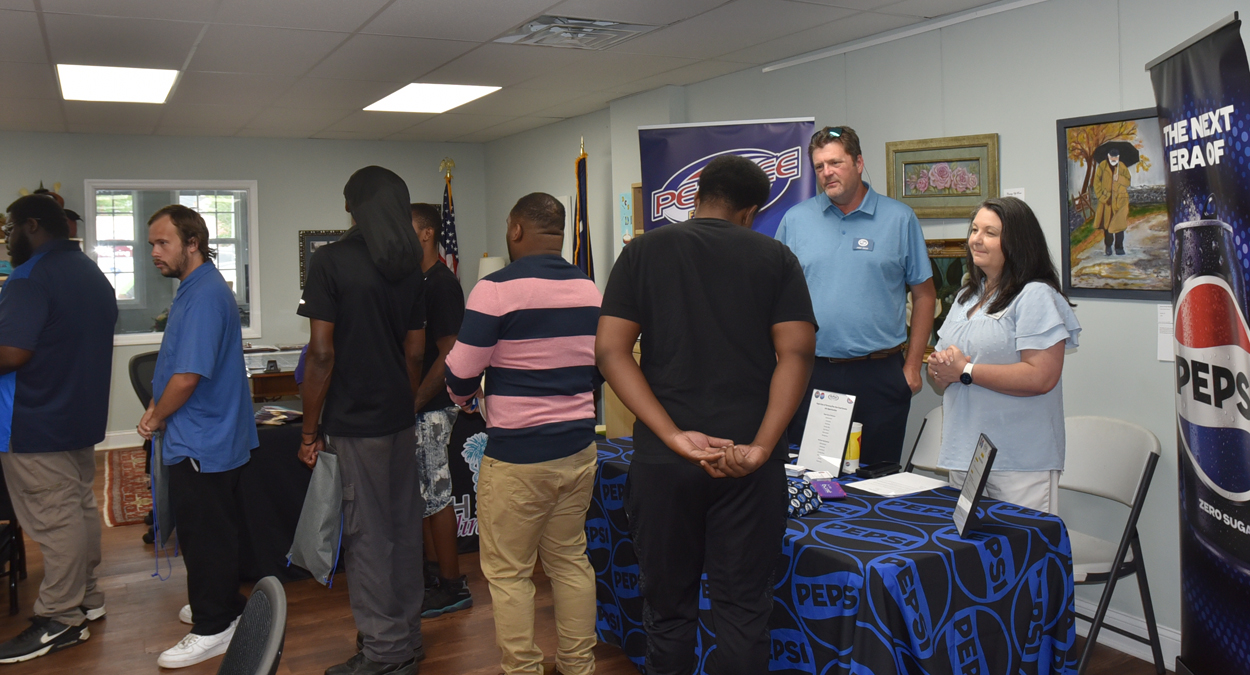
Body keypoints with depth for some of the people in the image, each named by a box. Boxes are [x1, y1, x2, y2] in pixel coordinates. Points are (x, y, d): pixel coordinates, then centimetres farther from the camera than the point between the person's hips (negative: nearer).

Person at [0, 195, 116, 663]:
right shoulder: (92, 274, 13)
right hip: (82, 414, 10)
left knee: (53, 518, -4)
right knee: (80, 506, 16)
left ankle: (60, 620, 3)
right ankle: (85, 597, 26)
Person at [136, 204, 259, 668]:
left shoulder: (205, 296, -22)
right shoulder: (195, 290, 12)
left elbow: (188, 376, -26)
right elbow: (178, 367, 19)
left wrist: (156, 418, -10)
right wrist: (158, 409, 7)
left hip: (201, 443, -10)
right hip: (208, 438, 10)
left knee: (205, 536, 0)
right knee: (215, 531, 20)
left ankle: (213, 630, 11)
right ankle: (224, 607, 34)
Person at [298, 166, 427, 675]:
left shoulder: (330, 261, -10)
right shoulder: (410, 267, 7)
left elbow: (322, 353, -14)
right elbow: (415, 352, 10)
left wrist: (310, 430, -6)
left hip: (354, 423, -6)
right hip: (400, 418, 6)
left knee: (368, 536, 2)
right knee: (404, 528, 13)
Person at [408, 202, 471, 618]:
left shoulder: (442, 285, -17)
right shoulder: (415, 281, 13)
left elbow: (448, 356, -20)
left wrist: (413, 404, -20)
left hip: (431, 408, -9)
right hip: (414, 406, 9)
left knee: (436, 495, -2)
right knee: (423, 494, 16)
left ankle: (452, 586, 9)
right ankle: (433, 572, 28)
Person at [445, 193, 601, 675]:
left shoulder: (497, 289, -14)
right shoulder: (591, 291, 4)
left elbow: (461, 375, -12)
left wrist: (462, 395, 10)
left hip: (516, 457, -6)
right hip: (579, 449, 6)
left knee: (508, 572, 7)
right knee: (571, 560, 17)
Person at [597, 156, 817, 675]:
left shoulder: (643, 252, 5)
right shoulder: (775, 258, 5)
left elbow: (611, 349, -5)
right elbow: (797, 352, -7)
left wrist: (675, 437, -11)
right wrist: (760, 447, -12)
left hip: (662, 459, 0)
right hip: (748, 461, 0)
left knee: (668, 607, 13)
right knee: (743, 607, 10)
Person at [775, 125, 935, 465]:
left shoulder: (899, 218, 4)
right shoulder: (795, 220, 7)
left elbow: (924, 294, 6)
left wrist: (912, 366, 1)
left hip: (879, 375, -1)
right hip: (810, 373, 1)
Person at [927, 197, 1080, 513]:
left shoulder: (1036, 296, -9)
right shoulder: (967, 297, 16)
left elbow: (1041, 377, -20)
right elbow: (942, 378, 18)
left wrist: (966, 370, -15)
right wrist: (939, 367, -6)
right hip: (962, 455, 7)